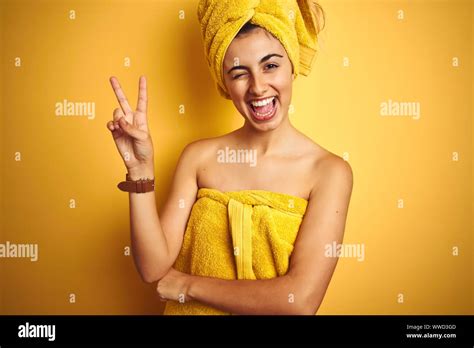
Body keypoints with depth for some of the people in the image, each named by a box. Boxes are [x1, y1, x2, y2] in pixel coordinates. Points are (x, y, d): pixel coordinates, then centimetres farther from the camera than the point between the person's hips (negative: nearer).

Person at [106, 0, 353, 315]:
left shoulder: (330, 171, -18)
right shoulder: (198, 156, -9)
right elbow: (154, 268, -12)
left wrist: (188, 284, -15)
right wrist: (140, 169, -24)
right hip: (190, 311, 2)